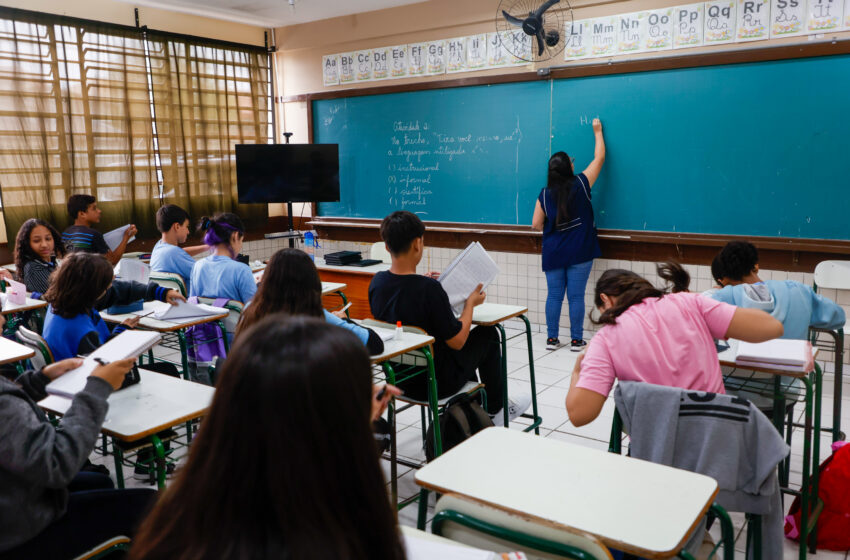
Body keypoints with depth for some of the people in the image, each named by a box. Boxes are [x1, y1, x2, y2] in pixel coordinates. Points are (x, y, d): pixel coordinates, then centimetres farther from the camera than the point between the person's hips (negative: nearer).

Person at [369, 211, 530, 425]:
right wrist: (470, 303, -6)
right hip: (437, 383, -6)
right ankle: (496, 409, 34)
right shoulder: (429, 289, -29)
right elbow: (457, 341, -20)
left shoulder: (377, 282, -10)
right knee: (487, 333, 16)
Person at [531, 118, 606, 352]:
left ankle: (552, 339, 13)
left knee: (554, 295, 7)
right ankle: (576, 340, 8)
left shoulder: (545, 194, -1)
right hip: (579, 253, -2)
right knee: (576, 296, 2)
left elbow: (536, 224, 2)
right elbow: (599, 157, 6)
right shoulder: (581, 184, -6)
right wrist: (597, 132, 19)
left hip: (553, 253, 2)